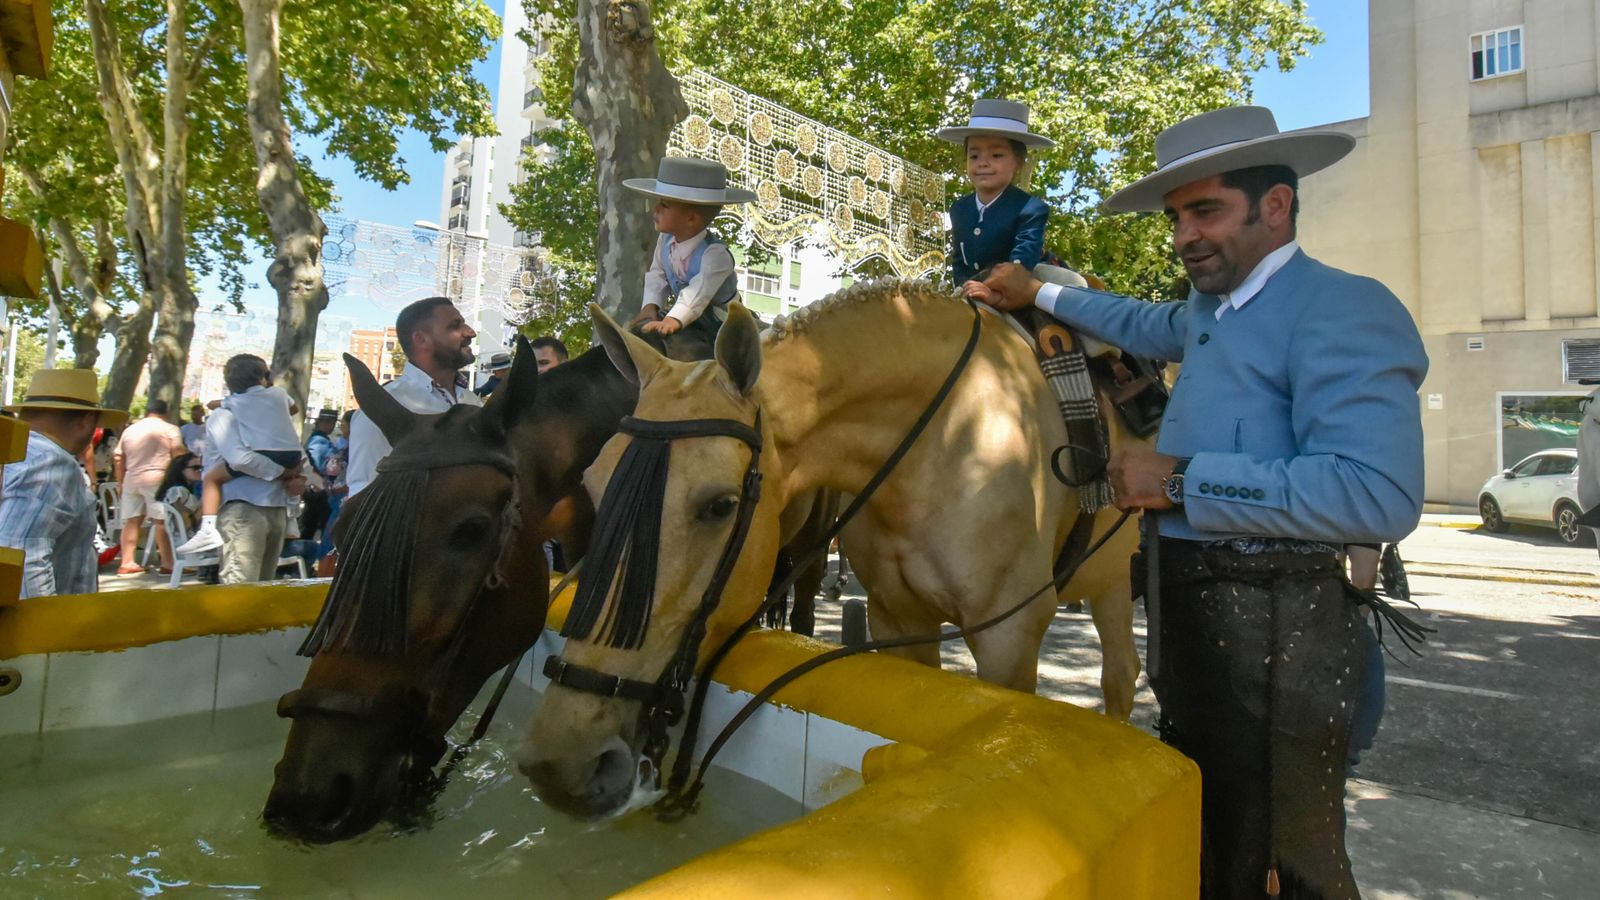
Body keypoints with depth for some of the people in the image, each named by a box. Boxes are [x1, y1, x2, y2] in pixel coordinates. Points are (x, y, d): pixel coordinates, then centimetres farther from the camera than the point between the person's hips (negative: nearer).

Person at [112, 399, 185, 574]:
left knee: (131, 520, 10)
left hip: (132, 479, 5)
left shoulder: (130, 429, 16)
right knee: (162, 520, -6)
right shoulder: (169, 428, 1)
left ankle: (127, 562, 10)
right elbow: (179, 455, -9)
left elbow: (118, 458, 17)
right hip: (157, 478, -5)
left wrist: (121, 481, 23)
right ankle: (167, 562, -7)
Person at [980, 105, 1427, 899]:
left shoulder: (1340, 309, -16)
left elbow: (1379, 494, -28)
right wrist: (1037, 294, 37)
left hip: (1270, 632, -9)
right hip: (1189, 618, 9)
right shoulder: (1210, 310, 12)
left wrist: (1180, 481, -25)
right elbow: (1147, 325, 36)